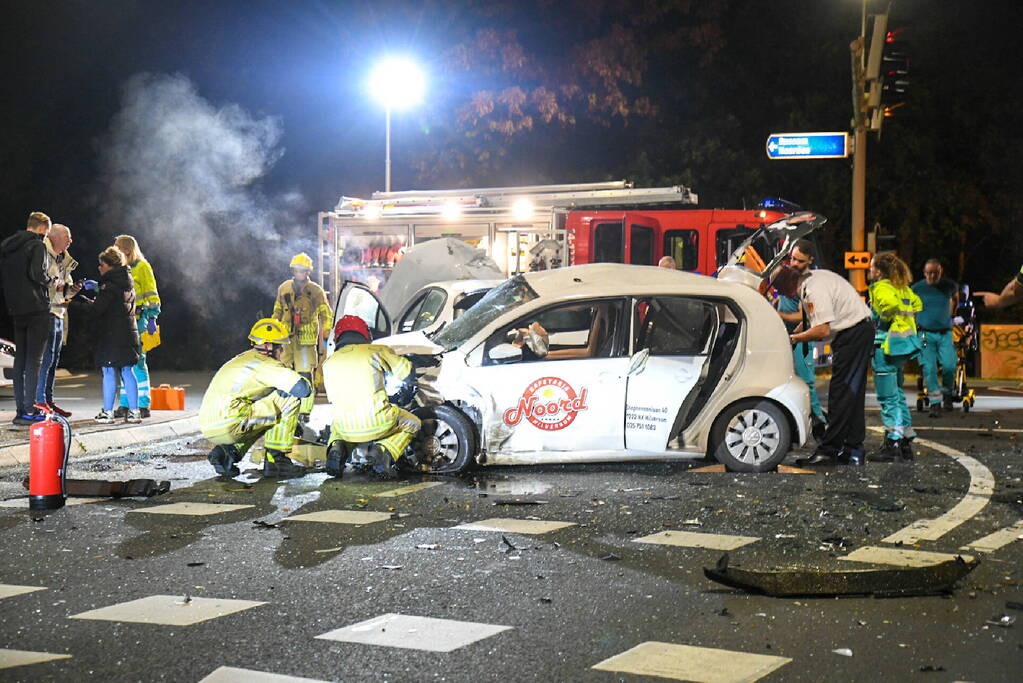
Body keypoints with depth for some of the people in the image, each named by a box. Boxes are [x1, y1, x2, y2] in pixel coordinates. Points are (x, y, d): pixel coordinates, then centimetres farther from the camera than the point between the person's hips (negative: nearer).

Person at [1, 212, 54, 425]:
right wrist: (51, 281, -2)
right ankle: (29, 411, -9)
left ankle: (20, 409, 11)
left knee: (20, 359, 11)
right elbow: (37, 273, -20)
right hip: (36, 308, -7)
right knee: (34, 360, -6)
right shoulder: (37, 245, -8)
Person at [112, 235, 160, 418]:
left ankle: (143, 406, -4)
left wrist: (152, 318, -13)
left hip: (138, 320, -7)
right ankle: (125, 405, 10)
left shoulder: (142, 267, -3)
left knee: (137, 361, -8)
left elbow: (152, 295, -6)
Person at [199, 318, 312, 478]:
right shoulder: (266, 364, -3)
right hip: (228, 426, -9)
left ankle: (228, 451, 11)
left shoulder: (241, 359, 26)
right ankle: (276, 460, -2)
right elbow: (304, 388, -11)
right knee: (289, 399, -3)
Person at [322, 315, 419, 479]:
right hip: (377, 424, -3)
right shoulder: (377, 351, 5)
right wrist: (406, 391, 38)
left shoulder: (329, 362, 12)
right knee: (412, 423, 26)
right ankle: (384, 450, -2)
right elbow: (407, 372, 16)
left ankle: (337, 448, 6)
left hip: (346, 429, 3)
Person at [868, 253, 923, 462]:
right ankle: (906, 443, 18)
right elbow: (917, 304, 28)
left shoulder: (880, 288, -12)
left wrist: (883, 319, -14)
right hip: (902, 346, 9)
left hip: (886, 346, -9)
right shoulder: (903, 288, 15)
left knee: (887, 397, -5)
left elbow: (890, 303, -31)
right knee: (897, 394, 15)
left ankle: (892, 443, -5)